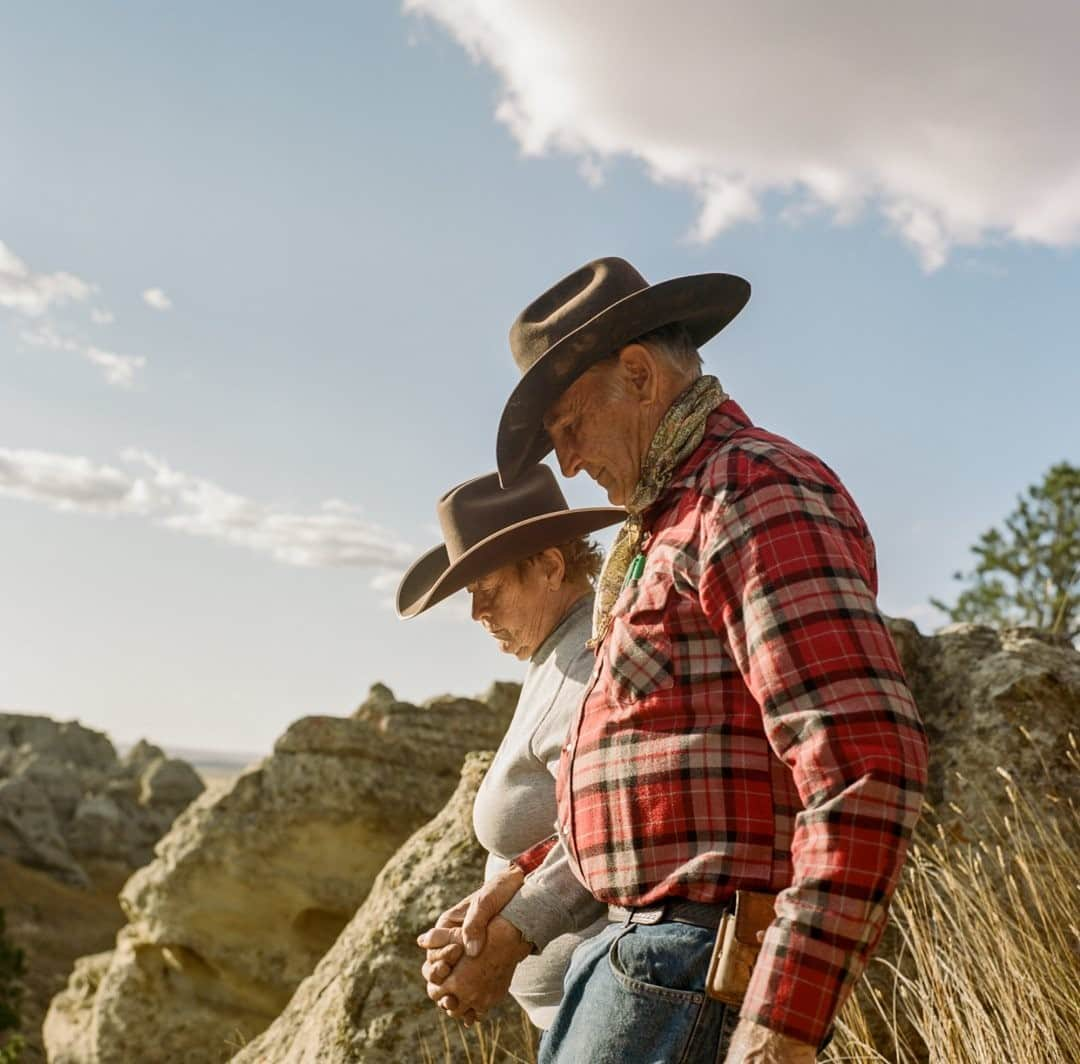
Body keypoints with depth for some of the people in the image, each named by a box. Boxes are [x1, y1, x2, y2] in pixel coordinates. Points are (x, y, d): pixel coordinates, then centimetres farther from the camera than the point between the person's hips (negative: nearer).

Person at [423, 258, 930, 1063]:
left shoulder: (756, 494, -14)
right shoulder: (675, 524, 19)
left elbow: (869, 765, -24)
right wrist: (521, 906, 14)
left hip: (701, 973, -10)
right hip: (645, 943, 10)